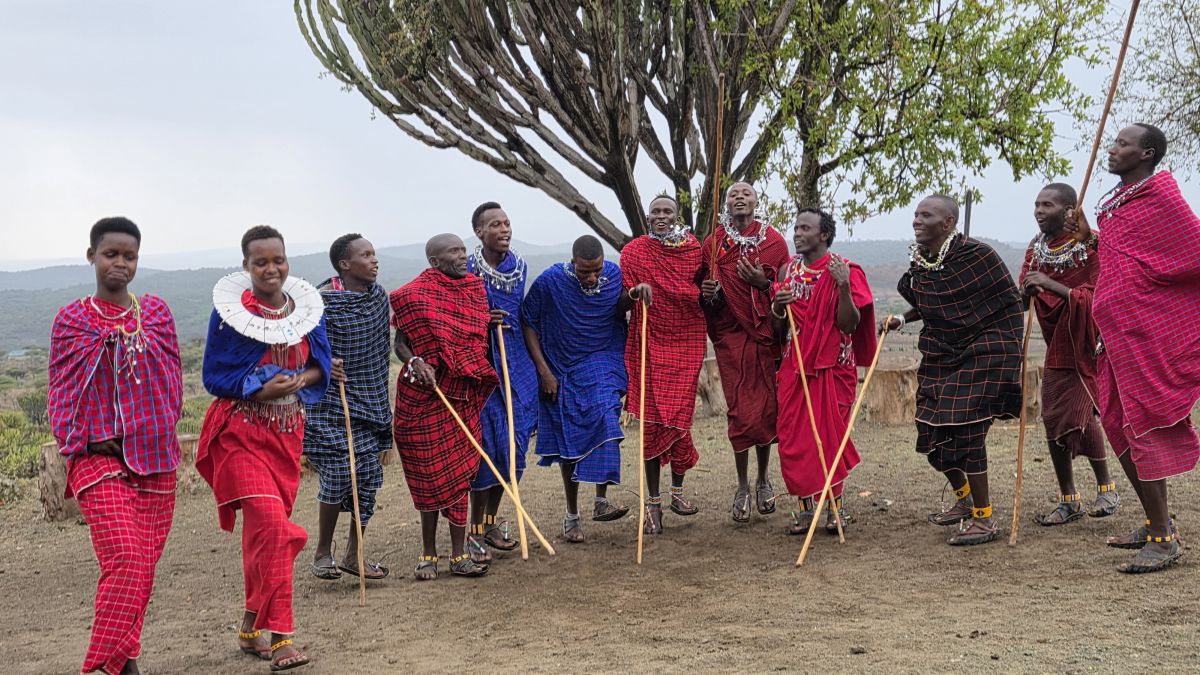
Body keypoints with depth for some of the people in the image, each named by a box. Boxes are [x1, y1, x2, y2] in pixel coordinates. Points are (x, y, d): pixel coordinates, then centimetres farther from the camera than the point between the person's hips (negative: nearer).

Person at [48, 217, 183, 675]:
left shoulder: (157, 314, 8)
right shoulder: (71, 320, 2)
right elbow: (61, 390, 4)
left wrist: (162, 429, 3)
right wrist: (70, 445, -3)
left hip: (154, 456, 3)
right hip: (99, 457, -3)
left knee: (144, 565, 7)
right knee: (124, 560, -17)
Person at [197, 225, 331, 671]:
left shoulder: (306, 306, 4)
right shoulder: (230, 309, -9)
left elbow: (322, 363, 8)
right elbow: (214, 376, -6)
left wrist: (300, 380, -13)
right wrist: (262, 390, -20)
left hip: (287, 429, 5)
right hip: (241, 430, -5)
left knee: (264, 530, 12)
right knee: (272, 526, -17)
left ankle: (252, 626, 26)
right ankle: (278, 634, -11)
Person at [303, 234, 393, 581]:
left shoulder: (379, 296, 8)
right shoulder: (323, 300, -13)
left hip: (372, 401, 7)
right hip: (333, 401, -7)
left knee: (369, 475, 6)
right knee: (339, 471, -11)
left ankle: (353, 555, 19)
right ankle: (323, 552, 10)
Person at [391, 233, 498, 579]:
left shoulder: (474, 288, 8)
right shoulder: (415, 294, -10)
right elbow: (400, 343, -7)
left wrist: (487, 324, 5)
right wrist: (416, 363, -24)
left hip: (463, 393, 5)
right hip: (423, 395, -4)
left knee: (458, 472, 6)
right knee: (429, 472, 2)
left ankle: (459, 555, 13)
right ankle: (429, 554, 16)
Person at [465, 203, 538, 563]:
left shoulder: (519, 266, 7)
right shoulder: (466, 271, -11)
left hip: (514, 366, 6)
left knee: (512, 444, 9)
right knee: (485, 446, -5)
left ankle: (491, 520, 25)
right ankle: (475, 531, 8)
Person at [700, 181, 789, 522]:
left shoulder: (774, 240, 5)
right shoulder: (713, 242, 6)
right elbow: (705, 288, 15)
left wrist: (763, 283, -12)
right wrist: (707, 293, -7)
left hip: (766, 332, 1)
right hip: (731, 335, 0)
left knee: (767, 409, 4)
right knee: (740, 412, -4)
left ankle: (763, 481, 23)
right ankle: (743, 487, 9)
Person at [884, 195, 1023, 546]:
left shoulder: (977, 255, -16)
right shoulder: (920, 263, 3)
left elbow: (1010, 305, -7)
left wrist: (1011, 356, -5)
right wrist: (903, 319, 7)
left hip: (982, 355, -7)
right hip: (939, 357, 7)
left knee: (965, 432, -13)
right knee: (932, 434, 7)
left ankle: (984, 518, 1)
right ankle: (963, 500, 33)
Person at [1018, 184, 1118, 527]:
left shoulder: (1089, 246, -16)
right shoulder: (1036, 248, 4)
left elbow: (1096, 298, -22)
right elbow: (1021, 297, 8)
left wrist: (1051, 285, -31)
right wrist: (1027, 290, -16)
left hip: (1086, 346, -7)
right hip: (1057, 346, 7)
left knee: (1079, 415, -14)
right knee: (1054, 421, 4)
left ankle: (1106, 489, 8)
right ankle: (1068, 501, 16)